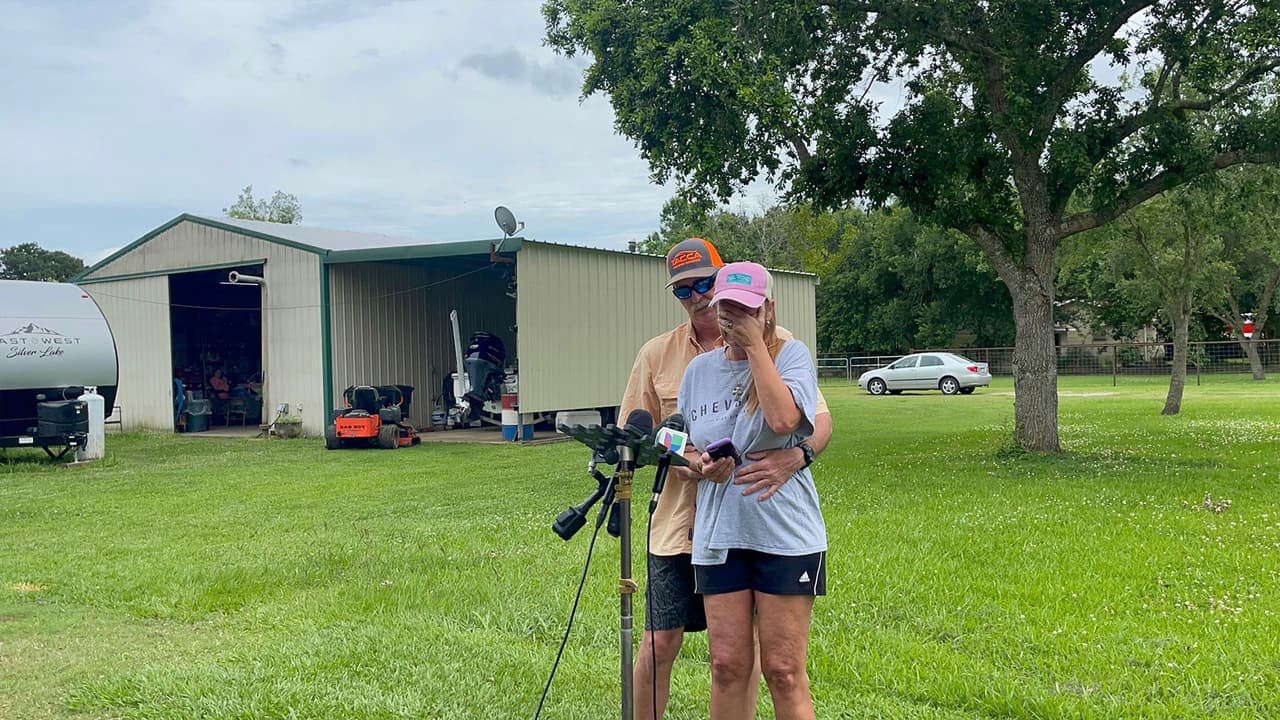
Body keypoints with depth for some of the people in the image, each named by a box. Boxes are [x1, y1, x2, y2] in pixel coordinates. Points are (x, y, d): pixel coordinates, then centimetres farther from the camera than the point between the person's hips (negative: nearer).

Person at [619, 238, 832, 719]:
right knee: (659, 642, 3)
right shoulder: (656, 354, 6)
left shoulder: (775, 344, -2)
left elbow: (818, 418, -5)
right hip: (679, 519, 2)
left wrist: (795, 456, -27)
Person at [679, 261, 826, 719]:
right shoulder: (699, 370, 11)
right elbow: (681, 446, 19)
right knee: (727, 667, 5)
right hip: (717, 535, 4)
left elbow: (783, 420, -21)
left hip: (785, 534, -4)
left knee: (783, 672, -2)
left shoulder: (791, 355, -2)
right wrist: (698, 463, -5)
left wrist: (754, 343, -14)